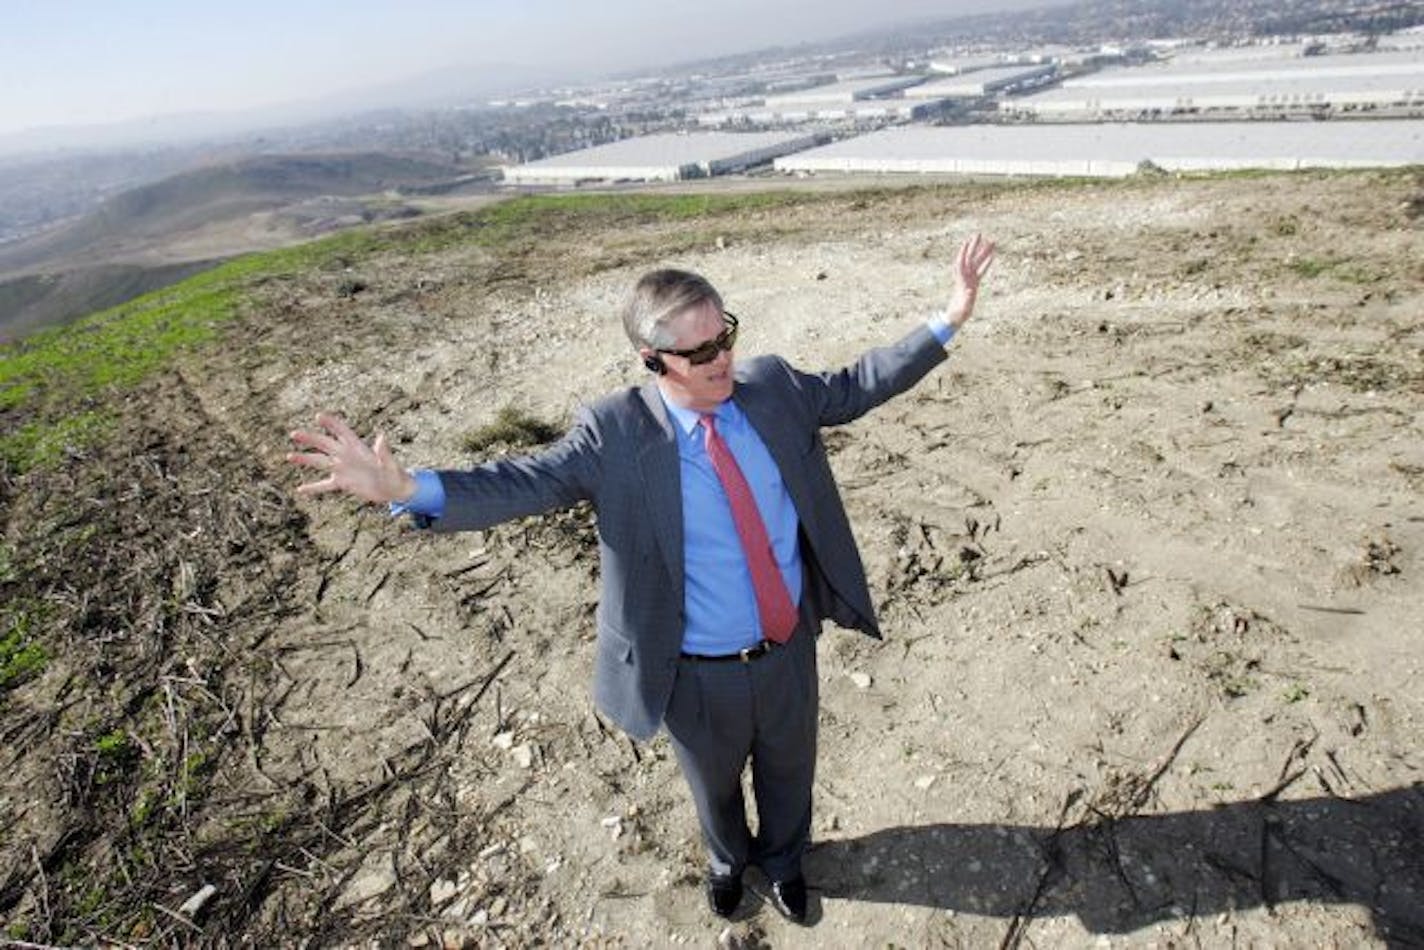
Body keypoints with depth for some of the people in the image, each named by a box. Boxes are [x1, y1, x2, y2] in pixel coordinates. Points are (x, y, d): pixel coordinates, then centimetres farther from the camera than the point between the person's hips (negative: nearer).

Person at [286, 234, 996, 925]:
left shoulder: (773, 387, -9)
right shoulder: (615, 433, -21)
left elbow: (856, 386, 2)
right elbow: (524, 483, -26)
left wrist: (949, 319, -2)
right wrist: (405, 488, -41)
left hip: (790, 650, 3)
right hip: (700, 674, -2)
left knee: (788, 769, 29)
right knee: (714, 784, 27)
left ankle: (782, 859, 64)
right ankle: (728, 860, 64)